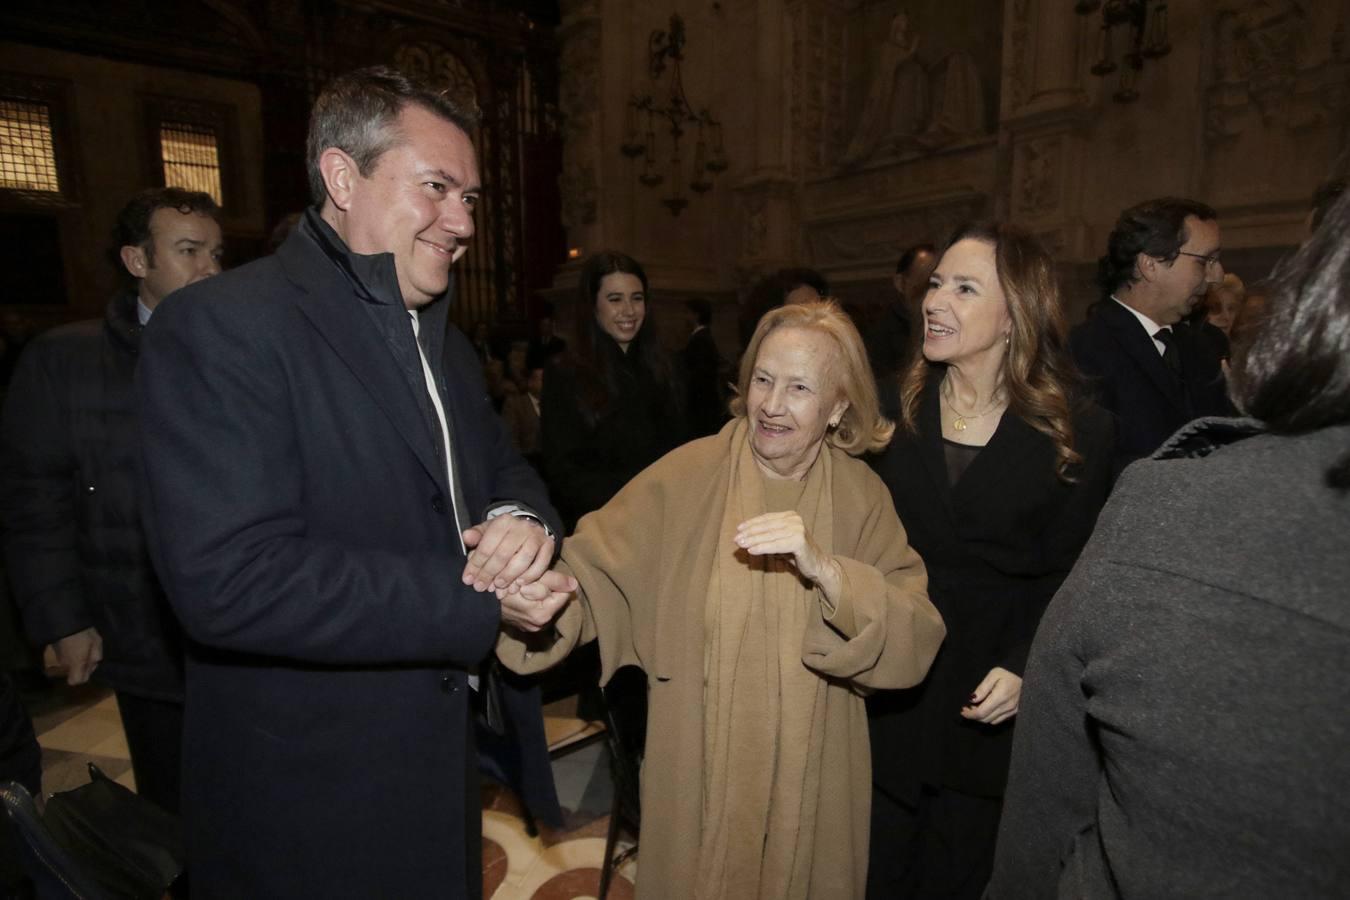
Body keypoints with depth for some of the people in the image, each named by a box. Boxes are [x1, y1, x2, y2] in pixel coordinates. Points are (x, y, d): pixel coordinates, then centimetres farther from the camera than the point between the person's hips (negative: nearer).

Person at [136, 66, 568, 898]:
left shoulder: (446, 342, 9)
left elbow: (503, 467, 11)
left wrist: (522, 516, -14)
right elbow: (228, 577, -27)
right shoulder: (221, 327, -18)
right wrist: (480, 603, -24)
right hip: (311, 795, -7)